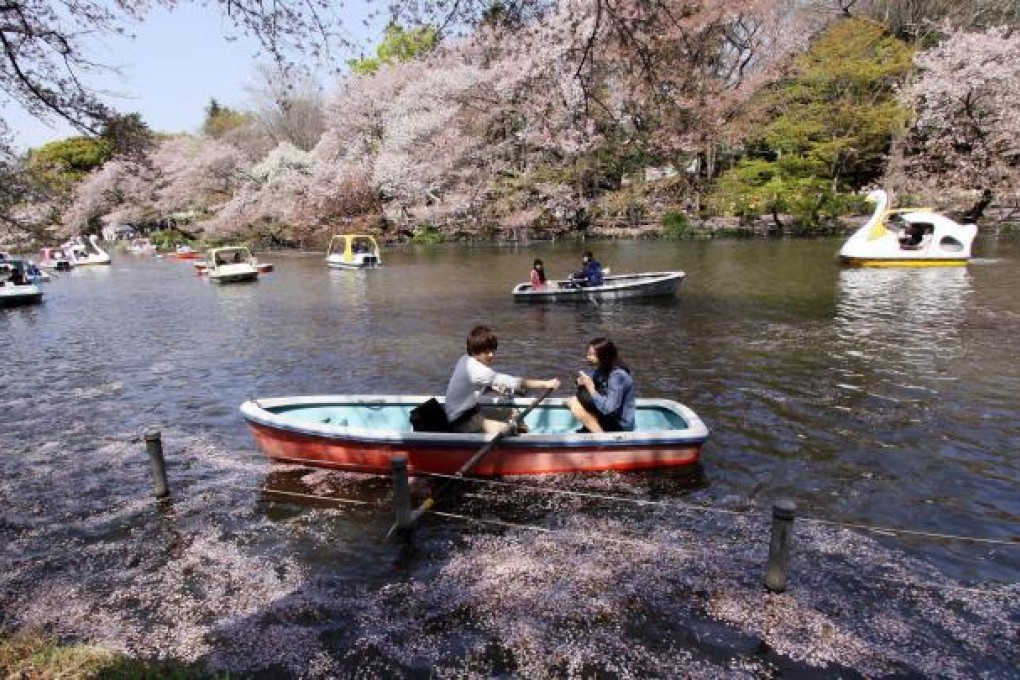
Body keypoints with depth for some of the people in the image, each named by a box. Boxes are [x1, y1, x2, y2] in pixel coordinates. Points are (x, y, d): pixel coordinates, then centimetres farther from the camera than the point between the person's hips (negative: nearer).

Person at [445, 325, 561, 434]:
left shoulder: (466, 360, 2)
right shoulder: (475, 369, -27)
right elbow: (508, 381, -30)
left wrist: (494, 387, -6)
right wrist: (545, 384, -28)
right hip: (461, 421, -10)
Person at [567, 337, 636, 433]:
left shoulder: (618, 375, -26)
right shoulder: (602, 369, 1)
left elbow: (607, 409, -30)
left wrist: (590, 387, -26)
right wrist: (583, 382, -12)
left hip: (619, 425, -9)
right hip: (609, 417, 9)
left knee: (576, 407, -19)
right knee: (571, 401, 3)